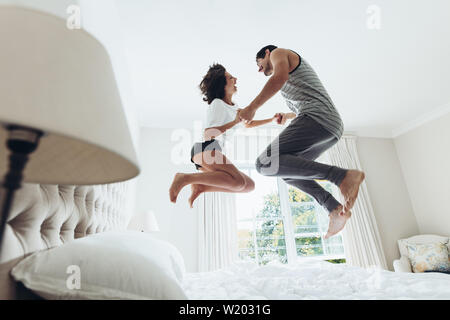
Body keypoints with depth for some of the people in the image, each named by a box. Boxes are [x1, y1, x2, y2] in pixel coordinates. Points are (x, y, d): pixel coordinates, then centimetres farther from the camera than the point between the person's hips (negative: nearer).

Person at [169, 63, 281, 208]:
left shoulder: (233, 107, 23)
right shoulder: (217, 104, -4)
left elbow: (247, 124, 36)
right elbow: (208, 134, -15)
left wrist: (271, 119, 29)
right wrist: (234, 122, -18)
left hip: (212, 152, 9)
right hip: (205, 148, -9)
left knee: (250, 185, 1)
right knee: (238, 182, -28)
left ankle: (200, 187, -4)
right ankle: (184, 178, -22)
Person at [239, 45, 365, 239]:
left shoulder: (278, 52, 14)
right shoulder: (294, 73, 39)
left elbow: (280, 77, -11)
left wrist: (252, 107, -10)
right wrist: (287, 116, 60)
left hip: (317, 119, -10)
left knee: (266, 163, -20)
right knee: (285, 168, 18)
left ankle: (343, 176, -23)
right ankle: (334, 207, 4)